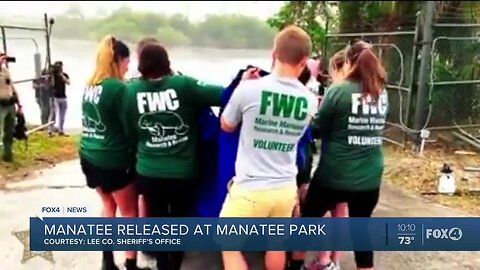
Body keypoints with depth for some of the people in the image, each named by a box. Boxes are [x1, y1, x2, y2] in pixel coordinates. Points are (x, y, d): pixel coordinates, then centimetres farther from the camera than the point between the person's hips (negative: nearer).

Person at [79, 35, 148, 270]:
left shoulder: (90, 85, 5)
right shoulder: (117, 88, -19)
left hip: (89, 156, 8)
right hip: (113, 160, -8)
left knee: (109, 204, 21)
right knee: (130, 212, 7)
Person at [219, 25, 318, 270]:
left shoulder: (249, 89, -16)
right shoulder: (310, 101, -4)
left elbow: (226, 126, 3)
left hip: (250, 189, -4)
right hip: (286, 188, 4)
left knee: (230, 247, 15)